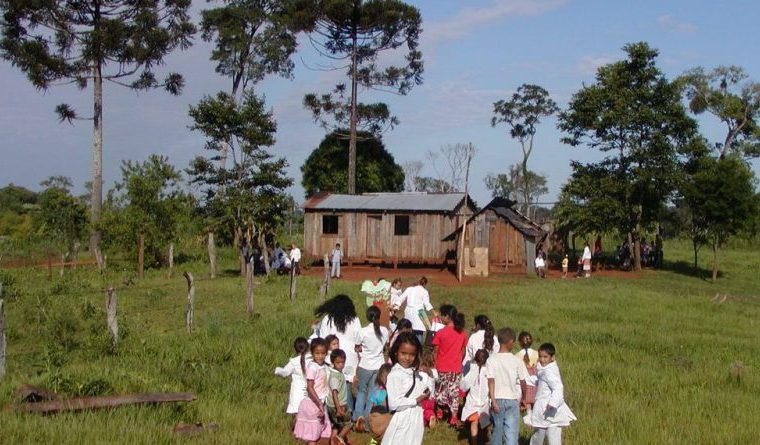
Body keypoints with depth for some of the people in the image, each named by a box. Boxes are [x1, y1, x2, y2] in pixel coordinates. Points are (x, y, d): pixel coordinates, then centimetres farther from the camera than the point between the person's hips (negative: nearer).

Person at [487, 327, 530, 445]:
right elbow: (523, 381, 2)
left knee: (497, 429, 15)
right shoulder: (517, 361, -4)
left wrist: (493, 401, -13)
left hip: (498, 399, 1)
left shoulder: (492, 360, -6)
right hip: (513, 400, -1)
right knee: (512, 431, -1)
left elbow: (491, 381, -13)